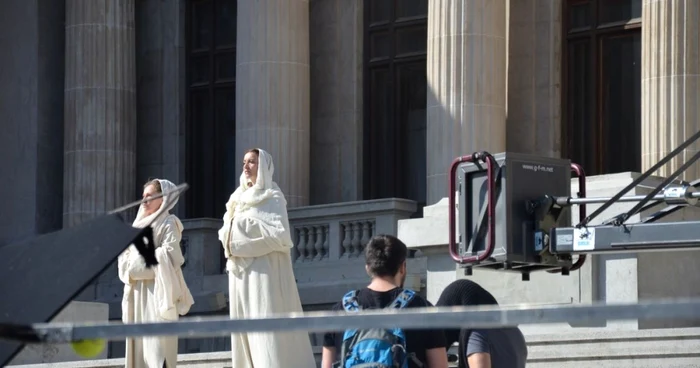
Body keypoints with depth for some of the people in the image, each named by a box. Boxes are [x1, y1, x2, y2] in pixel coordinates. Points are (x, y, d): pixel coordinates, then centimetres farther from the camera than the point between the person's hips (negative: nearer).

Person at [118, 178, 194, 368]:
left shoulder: (168, 224, -1)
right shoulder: (138, 225, 21)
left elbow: (169, 256, -14)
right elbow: (124, 257, 17)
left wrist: (140, 262, -9)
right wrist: (129, 266, -5)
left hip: (156, 290, -8)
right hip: (137, 292, 8)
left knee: (157, 343, -14)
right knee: (138, 342, 5)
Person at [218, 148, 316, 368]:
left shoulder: (272, 198, -4)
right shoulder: (239, 199, 17)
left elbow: (280, 235, -15)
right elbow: (226, 233, 22)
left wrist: (241, 246, -14)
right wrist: (229, 244, -2)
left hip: (264, 271, -7)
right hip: (241, 273, 7)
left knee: (268, 331, -12)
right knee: (245, 327, 4)